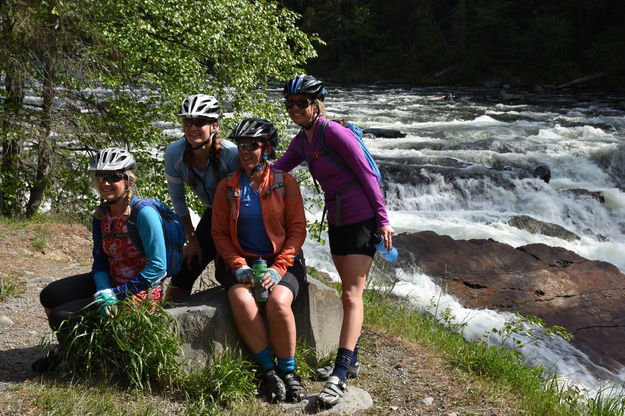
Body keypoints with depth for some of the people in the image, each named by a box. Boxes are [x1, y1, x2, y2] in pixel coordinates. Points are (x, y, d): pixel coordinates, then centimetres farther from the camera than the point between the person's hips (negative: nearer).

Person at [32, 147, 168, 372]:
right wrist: (103, 291, -18)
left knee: (61, 317, -11)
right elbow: (100, 261, 2)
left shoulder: (144, 213, -23)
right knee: (50, 296, 1)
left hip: (140, 292, -8)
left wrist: (116, 293, -20)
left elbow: (157, 266, -24)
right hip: (111, 282, 8)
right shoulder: (102, 214, 1)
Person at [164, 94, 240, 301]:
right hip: (213, 212, 4)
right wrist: (192, 240, -4)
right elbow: (177, 198, -6)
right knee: (183, 275, -2)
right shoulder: (174, 152, -18)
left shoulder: (230, 154, -30)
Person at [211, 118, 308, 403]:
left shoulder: (284, 183, 1)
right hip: (242, 262, 2)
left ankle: (288, 371, -11)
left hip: (282, 260, -1)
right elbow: (219, 233, 5)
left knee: (278, 302, -31)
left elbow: (297, 230, -1)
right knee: (242, 301, -30)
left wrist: (278, 269, -13)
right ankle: (268, 370, -15)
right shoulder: (227, 186, 6)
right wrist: (238, 266, -10)